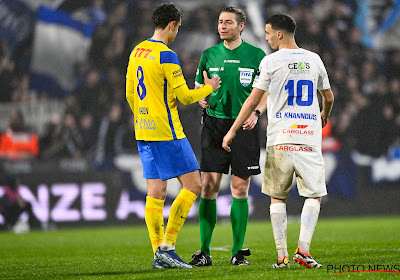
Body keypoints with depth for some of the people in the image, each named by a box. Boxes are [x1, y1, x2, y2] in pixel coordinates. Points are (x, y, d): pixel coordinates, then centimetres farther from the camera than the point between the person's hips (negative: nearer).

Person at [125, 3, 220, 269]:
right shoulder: (167, 56, -14)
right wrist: (209, 88, 5)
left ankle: (158, 253, 6)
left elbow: (130, 94, 18)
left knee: (156, 192, 8)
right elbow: (185, 97, -12)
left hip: (143, 132, 9)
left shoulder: (136, 52, 11)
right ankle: (167, 246, -7)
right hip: (166, 132, -8)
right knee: (193, 185, -2)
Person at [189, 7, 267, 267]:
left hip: (244, 126, -1)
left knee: (240, 189, 0)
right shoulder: (209, 55, 8)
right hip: (214, 123, 2)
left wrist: (256, 112, -12)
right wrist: (202, 98, -5)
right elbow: (198, 87, 17)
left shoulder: (256, 55, 2)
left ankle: (238, 251, 8)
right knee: (209, 186, -4)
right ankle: (204, 251, 0)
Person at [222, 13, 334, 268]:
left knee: (277, 198, 7)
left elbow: (254, 100, 0)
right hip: (310, 138, 2)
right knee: (314, 195, 7)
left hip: (280, 139, -2)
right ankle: (303, 249, -10)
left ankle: (282, 255, 2)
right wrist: (324, 115, 43)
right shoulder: (314, 60, 9)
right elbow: (329, 97, 21)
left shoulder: (271, 61, -1)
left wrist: (232, 131, 8)